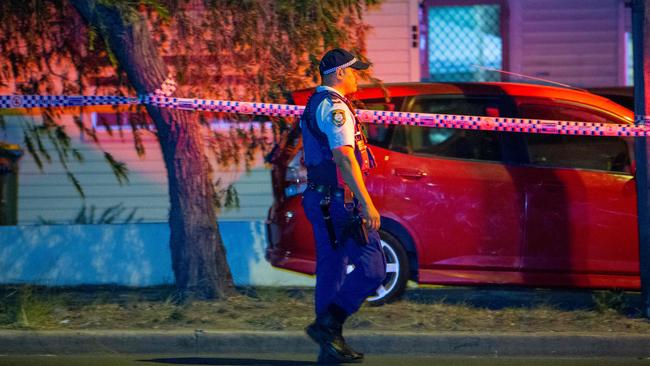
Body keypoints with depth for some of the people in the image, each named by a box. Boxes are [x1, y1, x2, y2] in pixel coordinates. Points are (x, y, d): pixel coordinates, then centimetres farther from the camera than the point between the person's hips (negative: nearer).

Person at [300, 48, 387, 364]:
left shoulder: (313, 106, 18)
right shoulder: (335, 108, -13)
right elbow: (344, 158, -22)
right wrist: (367, 204, -25)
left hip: (319, 199, 10)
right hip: (341, 199, -10)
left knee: (330, 271, 11)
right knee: (372, 267, -8)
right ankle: (326, 325, -14)